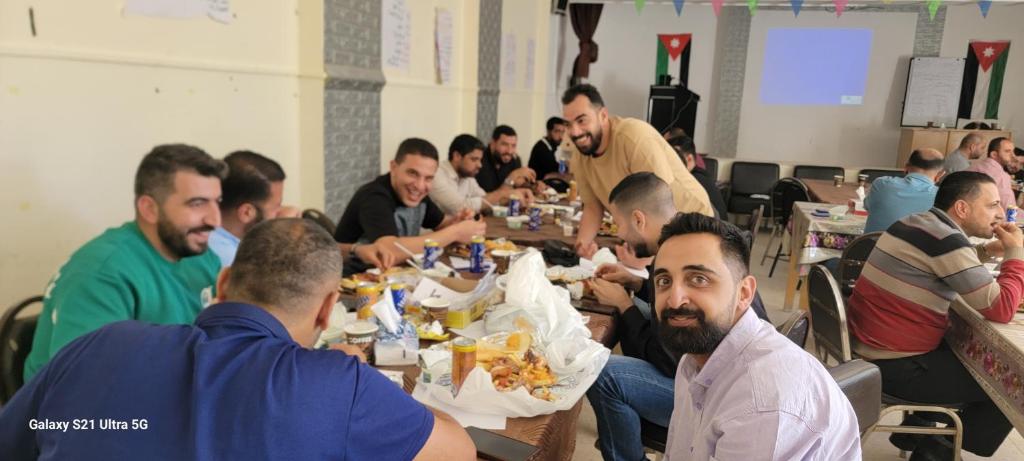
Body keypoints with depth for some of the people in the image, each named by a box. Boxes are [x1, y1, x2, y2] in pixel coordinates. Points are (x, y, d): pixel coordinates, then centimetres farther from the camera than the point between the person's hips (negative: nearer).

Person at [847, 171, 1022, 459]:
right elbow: (1001, 310, -20)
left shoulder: (919, 223, 7)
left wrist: (988, 251, 12)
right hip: (893, 366, -9)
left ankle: (916, 429, 35)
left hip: (866, 346, 10)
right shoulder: (945, 239, -21)